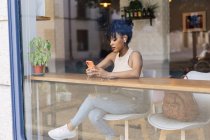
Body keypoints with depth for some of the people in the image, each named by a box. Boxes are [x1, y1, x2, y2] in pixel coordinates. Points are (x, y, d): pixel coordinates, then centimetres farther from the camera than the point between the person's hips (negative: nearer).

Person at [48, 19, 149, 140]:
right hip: (120, 99, 7)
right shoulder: (113, 56, 9)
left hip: (134, 101, -7)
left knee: (92, 98, -19)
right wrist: (91, 71, -16)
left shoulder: (134, 55, -12)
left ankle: (70, 128, 0)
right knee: (93, 115, -17)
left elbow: (135, 73, -33)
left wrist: (108, 74, -34)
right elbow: (96, 68, 9)